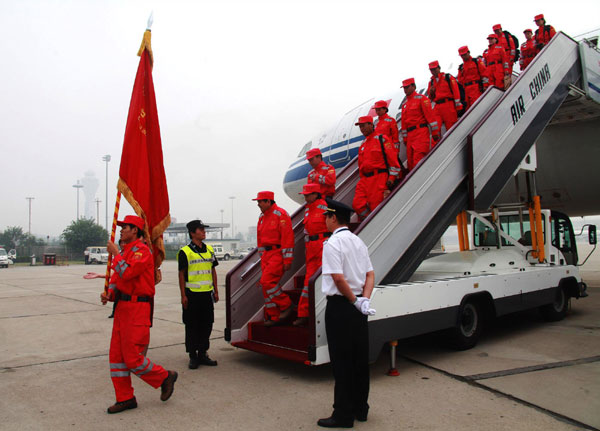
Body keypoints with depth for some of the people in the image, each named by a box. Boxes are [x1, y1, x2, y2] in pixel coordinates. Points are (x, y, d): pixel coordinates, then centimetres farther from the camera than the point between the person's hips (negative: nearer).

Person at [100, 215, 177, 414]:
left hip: (137, 308, -10)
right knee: (116, 355, 10)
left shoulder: (141, 250, -13)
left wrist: (115, 253, -14)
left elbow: (126, 273, -26)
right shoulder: (124, 251, 17)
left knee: (133, 358, -6)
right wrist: (110, 293, 0)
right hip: (122, 307, 10)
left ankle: (165, 377, 16)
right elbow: (117, 278, 20)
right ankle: (125, 398, 20)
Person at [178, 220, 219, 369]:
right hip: (192, 294, -5)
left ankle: (203, 353, 21)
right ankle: (193, 356, 14)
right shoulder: (185, 252, -5)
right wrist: (183, 295, -9)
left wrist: (216, 291, 13)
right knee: (192, 326, 4)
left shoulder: (209, 250, 11)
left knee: (207, 324, 9)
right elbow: (182, 274, -5)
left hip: (207, 293, 5)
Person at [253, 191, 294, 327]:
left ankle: (286, 305, 3)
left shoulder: (280, 214, -12)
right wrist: (262, 257, 19)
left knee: (267, 281, -17)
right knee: (265, 285, 6)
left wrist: (287, 260, -18)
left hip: (278, 253, -9)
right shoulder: (262, 216, 14)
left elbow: (287, 237, -16)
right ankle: (273, 317, 16)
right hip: (267, 254, 9)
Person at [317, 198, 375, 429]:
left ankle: (343, 415, 9)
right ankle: (360, 408, 26)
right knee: (360, 357, 14)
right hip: (358, 307, 8)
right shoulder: (358, 242, 11)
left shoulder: (332, 244, -14)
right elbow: (370, 274, 8)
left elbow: (338, 278, -22)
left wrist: (355, 301, -11)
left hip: (340, 306, -8)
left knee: (341, 360, 0)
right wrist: (364, 300, -1)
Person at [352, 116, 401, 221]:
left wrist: (391, 179, -11)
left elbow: (393, 160, -5)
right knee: (357, 205, -7)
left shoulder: (382, 139, 0)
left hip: (379, 178, -6)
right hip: (365, 180, 7)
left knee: (376, 207, -8)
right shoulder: (362, 145, 20)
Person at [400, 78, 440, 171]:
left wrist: (435, 132, -9)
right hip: (410, 135, 7)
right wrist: (405, 138, 19)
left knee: (418, 160, -15)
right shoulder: (404, 104, 20)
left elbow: (430, 115, -5)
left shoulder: (421, 98, 1)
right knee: (410, 162, 3)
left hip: (422, 132, -7)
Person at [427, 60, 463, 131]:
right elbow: (430, 97, 24)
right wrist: (431, 93, 0)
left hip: (448, 106, -3)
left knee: (451, 127, -3)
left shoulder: (448, 77, 7)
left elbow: (456, 92, 0)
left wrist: (458, 107, -6)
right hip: (437, 107, 3)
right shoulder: (431, 82, 19)